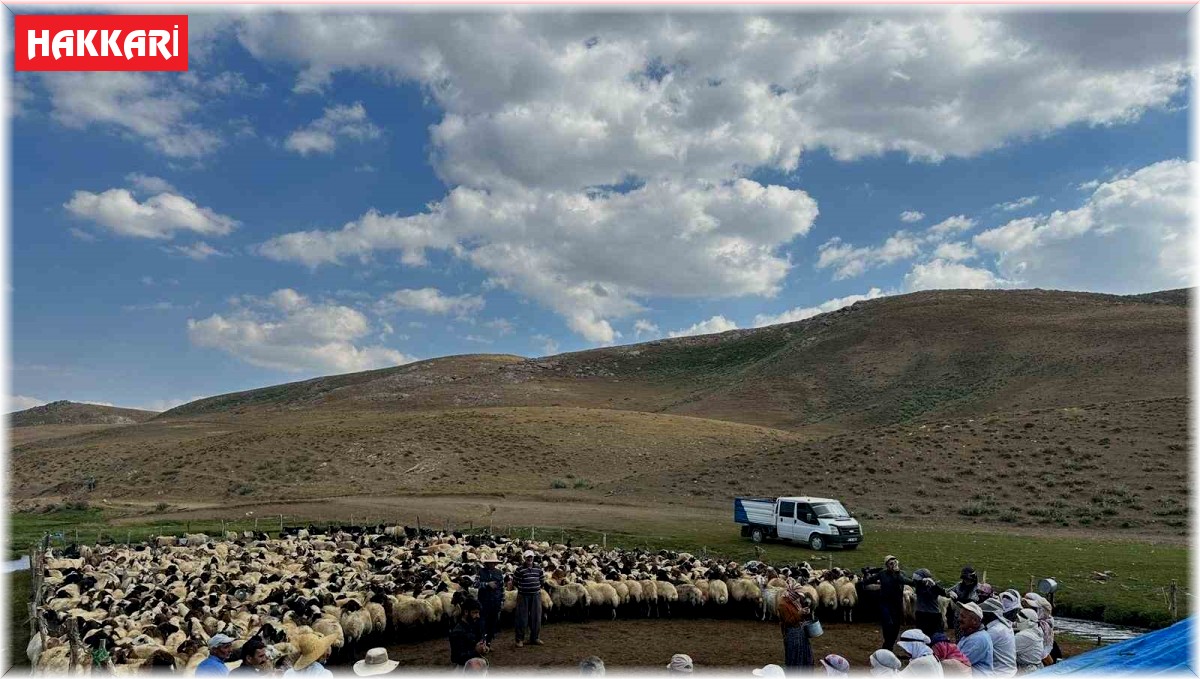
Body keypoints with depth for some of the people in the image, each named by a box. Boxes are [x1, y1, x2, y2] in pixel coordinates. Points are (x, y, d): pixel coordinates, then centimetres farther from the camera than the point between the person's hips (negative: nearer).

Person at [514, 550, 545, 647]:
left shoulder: (538, 568, 6)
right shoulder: (520, 569, -6)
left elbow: (542, 579, 16)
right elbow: (514, 581, 0)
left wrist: (539, 588, 8)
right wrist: (520, 589, 1)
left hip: (536, 595, 4)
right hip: (523, 596, -4)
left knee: (536, 617, 8)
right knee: (522, 618, 1)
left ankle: (535, 637, 21)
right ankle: (520, 639, 10)